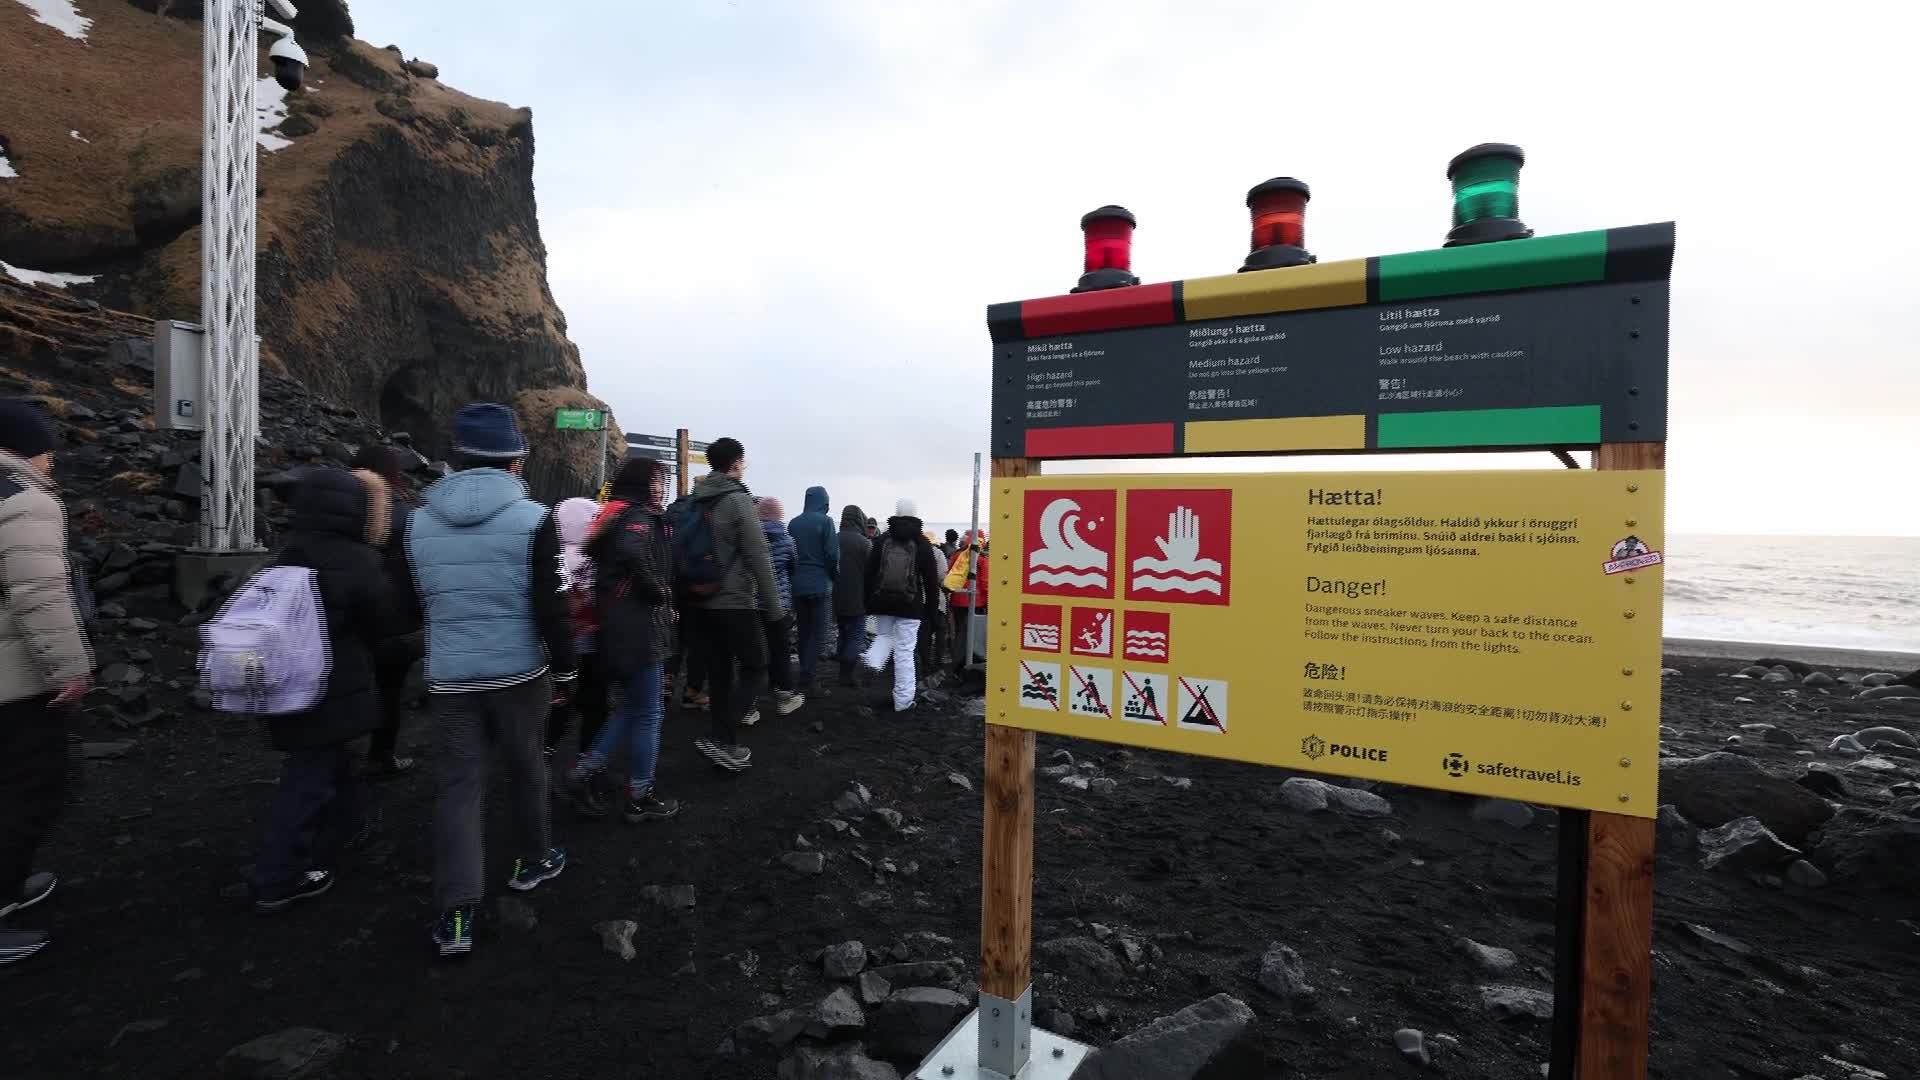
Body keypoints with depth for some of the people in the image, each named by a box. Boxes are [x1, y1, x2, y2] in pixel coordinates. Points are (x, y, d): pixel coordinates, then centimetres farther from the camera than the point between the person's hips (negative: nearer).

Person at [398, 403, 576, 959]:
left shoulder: (418, 522, 2)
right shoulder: (532, 519, -13)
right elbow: (550, 608, -15)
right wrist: (564, 668, -4)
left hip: (450, 676, 3)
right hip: (519, 672, -3)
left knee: (459, 784, 7)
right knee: (527, 769, 16)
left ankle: (456, 912, 4)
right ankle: (533, 861, 34)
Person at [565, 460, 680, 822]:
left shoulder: (616, 514, 16)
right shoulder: (640, 516, -13)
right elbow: (632, 550, -34)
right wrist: (661, 593, -19)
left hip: (619, 623, 9)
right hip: (639, 625, -9)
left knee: (632, 707, 21)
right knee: (648, 713, 2)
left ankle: (585, 771, 20)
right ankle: (639, 799, 13)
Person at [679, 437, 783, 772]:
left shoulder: (693, 501, 9)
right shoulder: (738, 499, -12)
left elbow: (682, 553, 13)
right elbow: (758, 558, -16)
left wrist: (687, 594, 19)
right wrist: (773, 606, -10)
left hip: (702, 604, 7)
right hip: (737, 603, -7)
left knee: (719, 673, 14)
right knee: (754, 670, 4)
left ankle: (725, 744, 21)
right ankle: (721, 739, -6)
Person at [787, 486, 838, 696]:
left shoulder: (793, 523, 8)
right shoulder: (825, 521, -8)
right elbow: (832, 555, -13)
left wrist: (795, 576, 16)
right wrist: (835, 577, 2)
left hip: (797, 585, 6)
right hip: (820, 585, -5)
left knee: (804, 632, 15)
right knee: (818, 635, -2)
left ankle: (805, 676, 22)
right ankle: (806, 680, -8)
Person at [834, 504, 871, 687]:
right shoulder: (865, 543, -12)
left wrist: (832, 596, 16)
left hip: (837, 599, 5)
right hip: (857, 599, -5)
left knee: (844, 635, 18)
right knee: (857, 636, 2)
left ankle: (844, 673, 24)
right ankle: (850, 675, -4)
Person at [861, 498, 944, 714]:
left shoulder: (882, 540, 4)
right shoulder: (922, 544, -1)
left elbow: (869, 573, 5)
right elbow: (931, 580, -1)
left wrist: (869, 601, 12)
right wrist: (932, 609, 5)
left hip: (883, 603, 2)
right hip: (910, 605, -2)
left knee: (883, 636, 27)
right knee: (904, 651, 1)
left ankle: (873, 661, -4)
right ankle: (903, 701, 5)